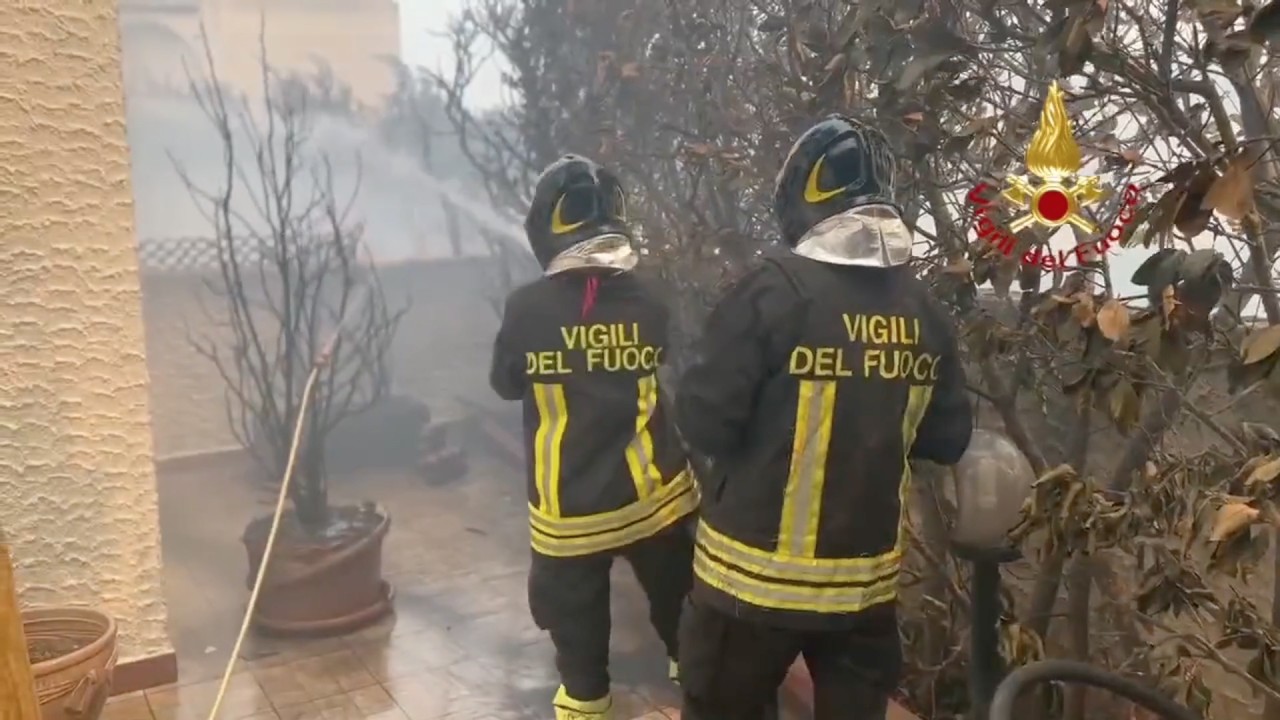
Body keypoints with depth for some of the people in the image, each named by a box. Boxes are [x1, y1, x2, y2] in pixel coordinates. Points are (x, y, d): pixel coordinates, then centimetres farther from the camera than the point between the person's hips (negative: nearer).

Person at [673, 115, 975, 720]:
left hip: (756, 577, -4)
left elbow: (705, 424, -17)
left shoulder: (775, 290, -17)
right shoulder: (923, 309, -1)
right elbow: (947, 441, 6)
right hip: (867, 579, 5)